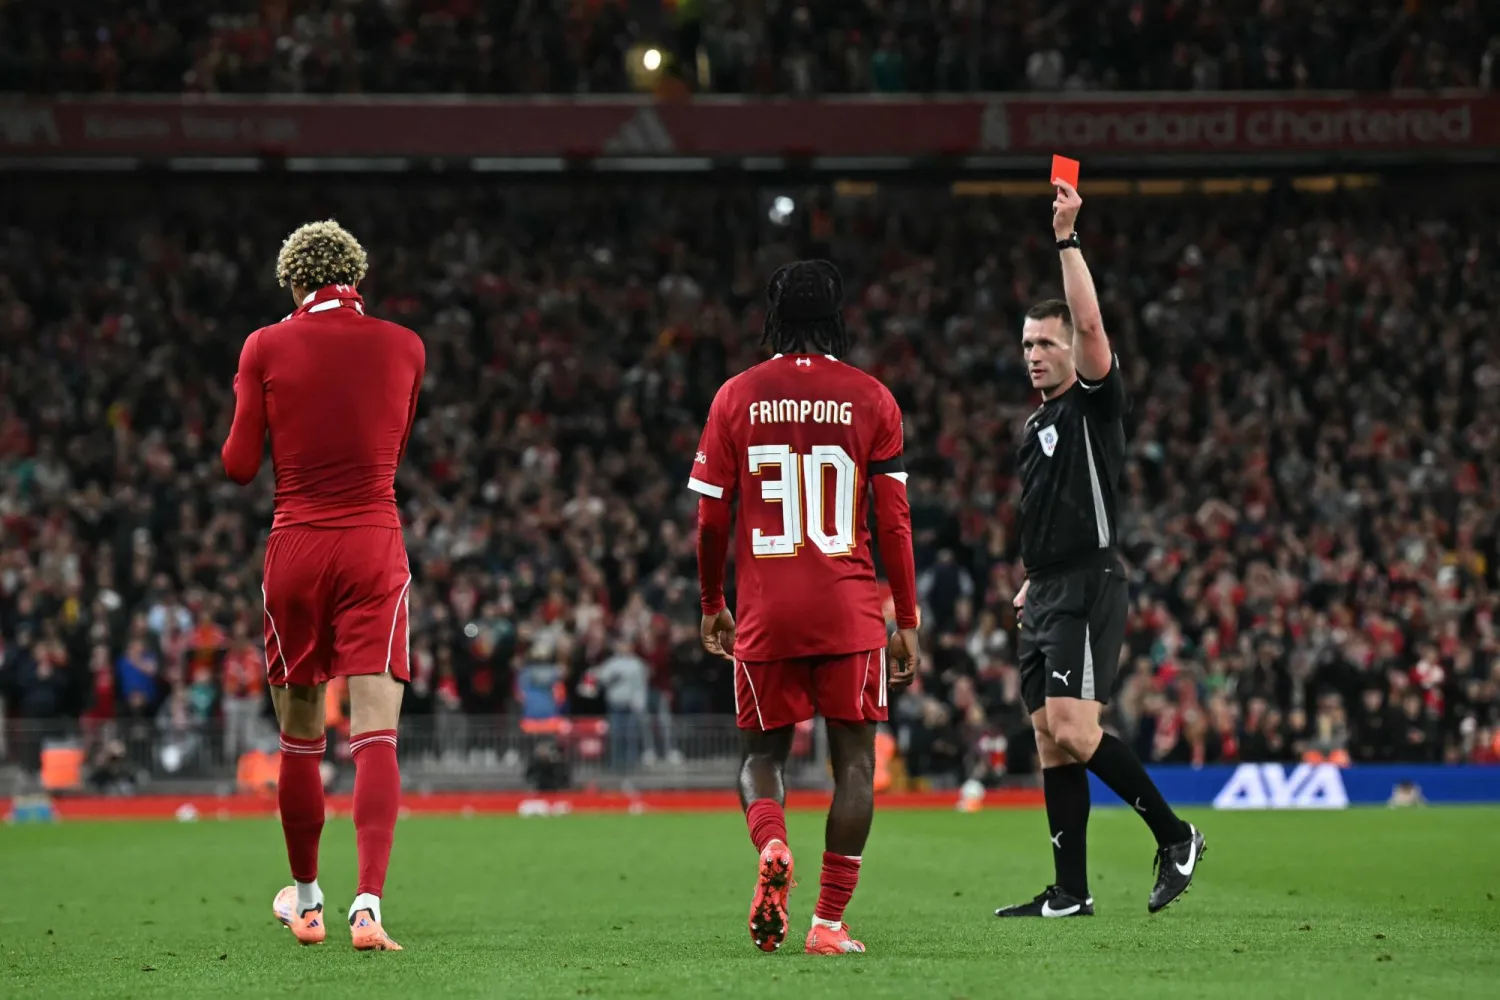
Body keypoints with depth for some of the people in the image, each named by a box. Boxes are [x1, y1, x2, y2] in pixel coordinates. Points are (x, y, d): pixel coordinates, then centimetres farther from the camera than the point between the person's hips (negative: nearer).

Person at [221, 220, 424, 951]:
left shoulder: (267, 348, -2)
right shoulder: (403, 347, 3)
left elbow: (239, 466, 2)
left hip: (297, 548, 0)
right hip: (375, 548, 0)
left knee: (299, 738, 13)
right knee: (375, 733, -7)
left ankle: (305, 899, 26)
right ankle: (368, 904, -22)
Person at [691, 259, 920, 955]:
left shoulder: (736, 397, 3)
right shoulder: (871, 399, 1)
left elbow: (711, 519, 4)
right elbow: (894, 522, 0)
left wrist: (711, 605, 18)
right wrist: (907, 623, 7)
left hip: (765, 611, 1)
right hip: (850, 611, -1)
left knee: (762, 753, 15)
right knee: (854, 760, 6)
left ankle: (771, 849, -16)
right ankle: (830, 923, -2)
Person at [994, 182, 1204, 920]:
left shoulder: (1094, 403, -5)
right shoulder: (1037, 424, 19)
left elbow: (1092, 325, -21)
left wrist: (1067, 240, -22)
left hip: (1088, 589, -9)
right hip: (1047, 596, 9)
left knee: (1074, 732, -19)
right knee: (1051, 742, 5)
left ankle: (1175, 836, -7)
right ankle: (1070, 893, 7)